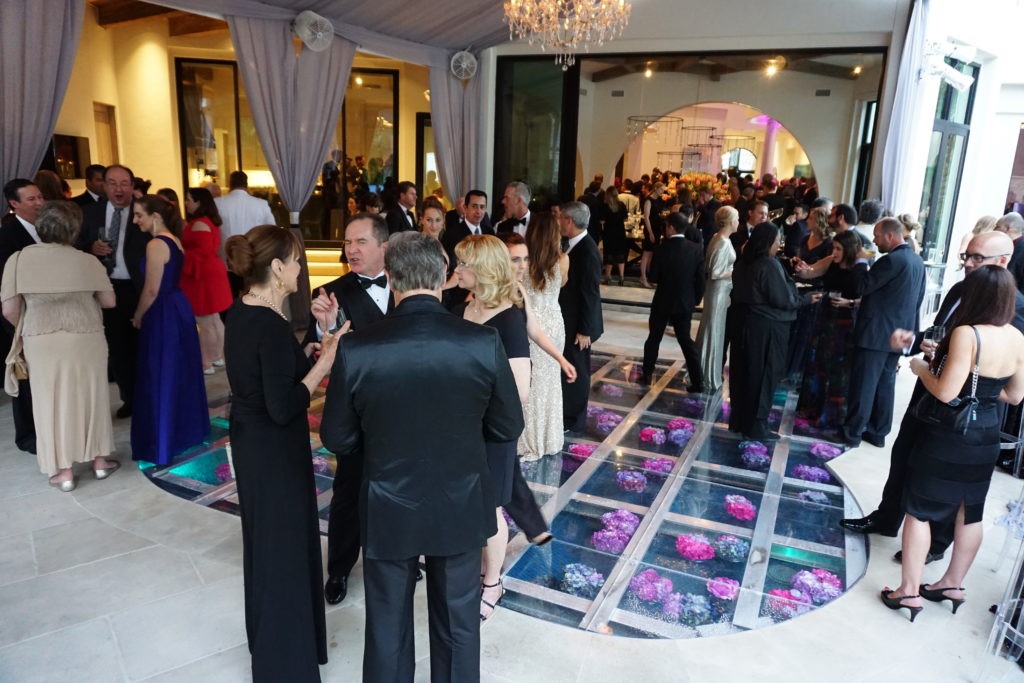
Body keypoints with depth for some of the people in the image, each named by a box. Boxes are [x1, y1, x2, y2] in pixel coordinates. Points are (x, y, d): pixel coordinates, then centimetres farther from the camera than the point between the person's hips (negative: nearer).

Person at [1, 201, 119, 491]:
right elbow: (109, 301, 1)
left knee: (52, 401, 11)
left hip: (41, 342, 0)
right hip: (85, 339, 0)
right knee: (91, 396, 14)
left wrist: (27, 330, 15)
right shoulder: (87, 261, -6)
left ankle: (64, 471, 17)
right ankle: (99, 461, 25)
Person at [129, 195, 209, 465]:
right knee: (180, 373, 18)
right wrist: (143, 315, 16)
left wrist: (138, 317, -2)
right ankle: (188, 428, 30)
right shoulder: (174, 241, 10)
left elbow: (152, 290, -18)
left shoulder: (156, 245, -18)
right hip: (178, 308, 9)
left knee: (161, 378, 0)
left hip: (163, 315, -9)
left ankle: (163, 444, 9)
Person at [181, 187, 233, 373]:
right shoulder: (210, 221, 14)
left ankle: (206, 363, 4)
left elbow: (203, 251, -23)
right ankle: (218, 357, 25)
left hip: (203, 276, -10)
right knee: (214, 320, 16)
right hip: (211, 272, 10)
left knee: (204, 323, -3)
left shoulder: (199, 224, -17)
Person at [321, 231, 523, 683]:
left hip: (388, 510, 0)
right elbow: (508, 427, -7)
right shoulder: (484, 343, -18)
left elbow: (336, 438, -7)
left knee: (387, 626, 22)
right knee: (458, 623, 23)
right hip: (460, 507, 1)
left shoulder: (356, 349, -19)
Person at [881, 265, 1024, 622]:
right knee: (970, 512, 17)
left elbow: (945, 392, -24)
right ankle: (953, 584, 32)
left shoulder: (966, 334, -23)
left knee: (920, 509, 4)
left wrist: (921, 367, -8)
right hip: (986, 435, 7)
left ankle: (909, 591, 10)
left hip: (949, 435, -7)